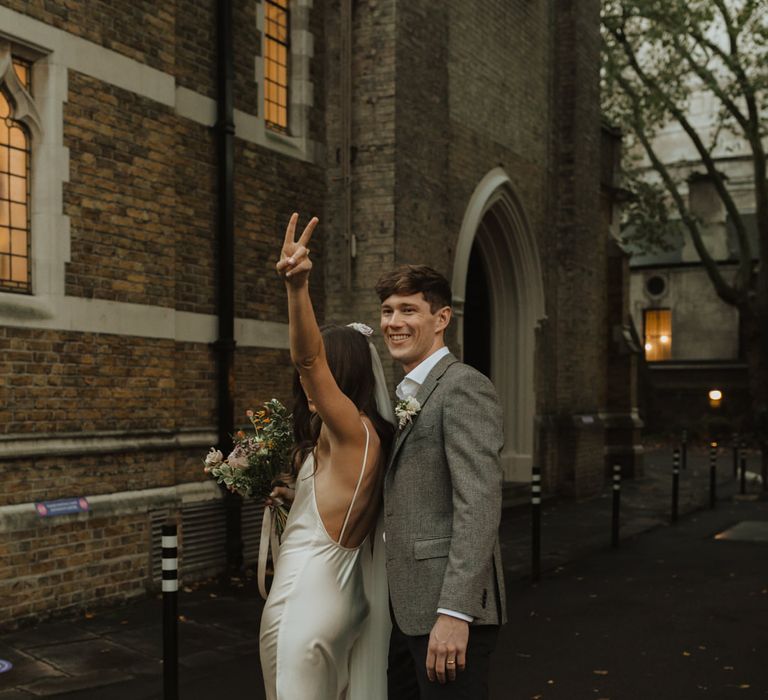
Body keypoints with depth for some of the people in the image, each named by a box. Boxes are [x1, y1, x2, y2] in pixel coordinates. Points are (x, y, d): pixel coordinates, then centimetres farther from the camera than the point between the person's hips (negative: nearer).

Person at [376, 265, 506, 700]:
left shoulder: (464, 386, -13)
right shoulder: (408, 395, 16)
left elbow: (479, 506, -21)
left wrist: (454, 612, -24)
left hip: (448, 605, -9)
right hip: (405, 609, 9)